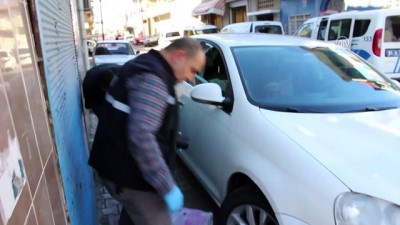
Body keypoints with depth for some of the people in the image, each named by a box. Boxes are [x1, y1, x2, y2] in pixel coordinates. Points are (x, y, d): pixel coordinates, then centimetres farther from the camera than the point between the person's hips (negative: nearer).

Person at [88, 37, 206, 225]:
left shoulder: (146, 66, 12)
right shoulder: (151, 78, -22)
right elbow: (141, 136, -33)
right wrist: (168, 187, -27)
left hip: (117, 166, 10)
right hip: (128, 174, -10)